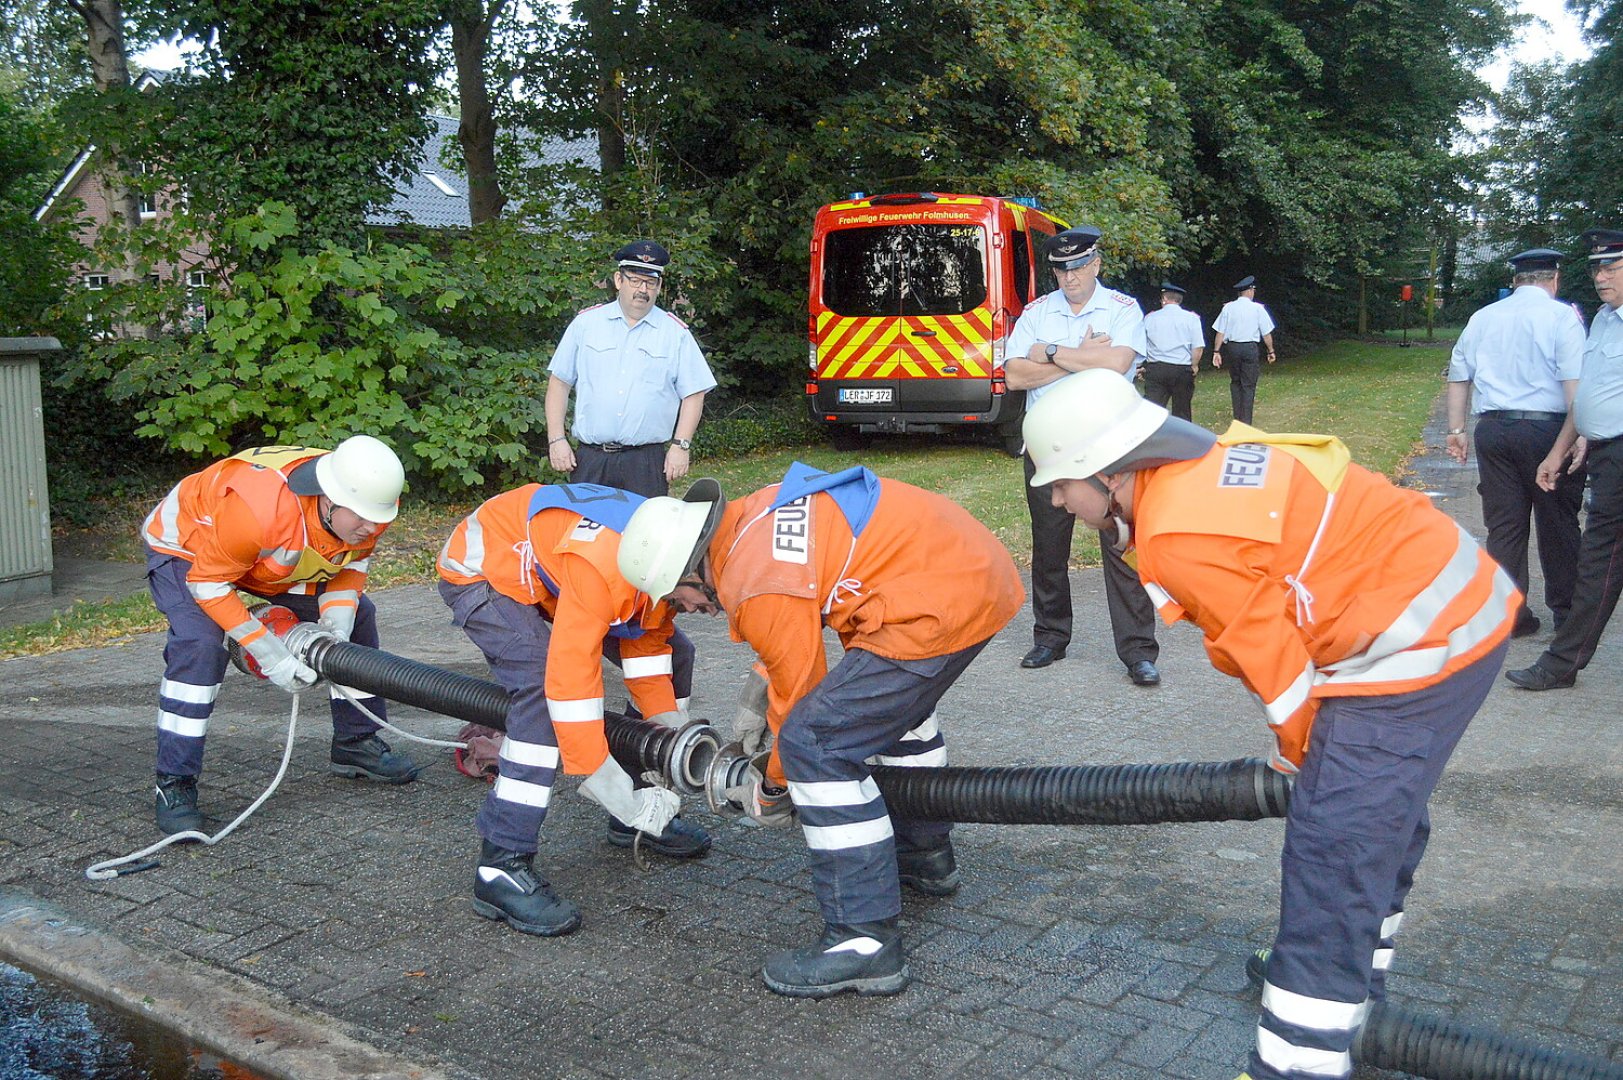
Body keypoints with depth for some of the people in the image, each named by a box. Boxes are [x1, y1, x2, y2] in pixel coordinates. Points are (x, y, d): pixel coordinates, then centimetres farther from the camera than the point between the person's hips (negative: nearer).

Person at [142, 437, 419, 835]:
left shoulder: (368, 504, -24)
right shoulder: (259, 509, -44)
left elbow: (352, 563, -4)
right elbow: (208, 583, -32)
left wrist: (337, 624, -21)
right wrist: (269, 654, -34)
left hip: (268, 558, 7)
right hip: (186, 550, -7)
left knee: (355, 614, 4)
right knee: (200, 644, -30)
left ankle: (356, 745, 19)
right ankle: (173, 787, -17)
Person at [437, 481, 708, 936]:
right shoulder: (604, 567, -41)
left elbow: (645, 651, -4)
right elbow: (570, 682, -41)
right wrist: (622, 798, -36)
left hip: (547, 570, 9)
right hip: (481, 570, -9)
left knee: (672, 652, 6)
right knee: (545, 682, -32)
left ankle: (649, 813, 20)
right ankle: (501, 868, -23)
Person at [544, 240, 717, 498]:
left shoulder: (676, 332, 7)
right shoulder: (585, 323, 9)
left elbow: (693, 395, 5)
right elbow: (559, 382, 10)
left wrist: (680, 446, -4)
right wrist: (556, 440, 3)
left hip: (647, 461, -1)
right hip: (589, 458, 1)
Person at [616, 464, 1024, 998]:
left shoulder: (759, 587, -16)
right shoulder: (754, 515, 12)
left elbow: (799, 692, -4)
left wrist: (771, 790, 12)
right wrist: (759, 696, 25)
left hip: (941, 602, -11)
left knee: (817, 744, -9)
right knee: (893, 704, 33)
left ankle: (865, 942, -5)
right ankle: (926, 857, 49)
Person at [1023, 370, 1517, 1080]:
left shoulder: (1182, 536, -23)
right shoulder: (1199, 468, 7)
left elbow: (1271, 656, -15)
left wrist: (1301, 755, 4)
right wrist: (1307, 749, 17)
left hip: (1416, 645, -11)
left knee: (1333, 850, -9)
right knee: (1382, 815, 25)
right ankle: (1351, 983, 45)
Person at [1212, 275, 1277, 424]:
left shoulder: (1228, 307, 0)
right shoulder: (1257, 308, -4)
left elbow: (1220, 332, -2)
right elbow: (1266, 333, -1)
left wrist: (1216, 352, 2)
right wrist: (1271, 351, 9)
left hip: (1232, 347, 2)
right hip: (1251, 348, -2)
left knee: (1235, 382, 17)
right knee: (1248, 385, 4)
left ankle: (1237, 418, 17)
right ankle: (1245, 421, 2)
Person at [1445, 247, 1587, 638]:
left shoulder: (1482, 318, 10)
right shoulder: (1561, 316, -4)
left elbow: (1459, 376, 14)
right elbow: (1575, 382, -13)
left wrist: (1457, 430, 19)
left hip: (1493, 430, 4)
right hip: (1546, 429, -4)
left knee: (1503, 526, 8)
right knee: (1558, 524, 9)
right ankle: (1566, 613, 20)